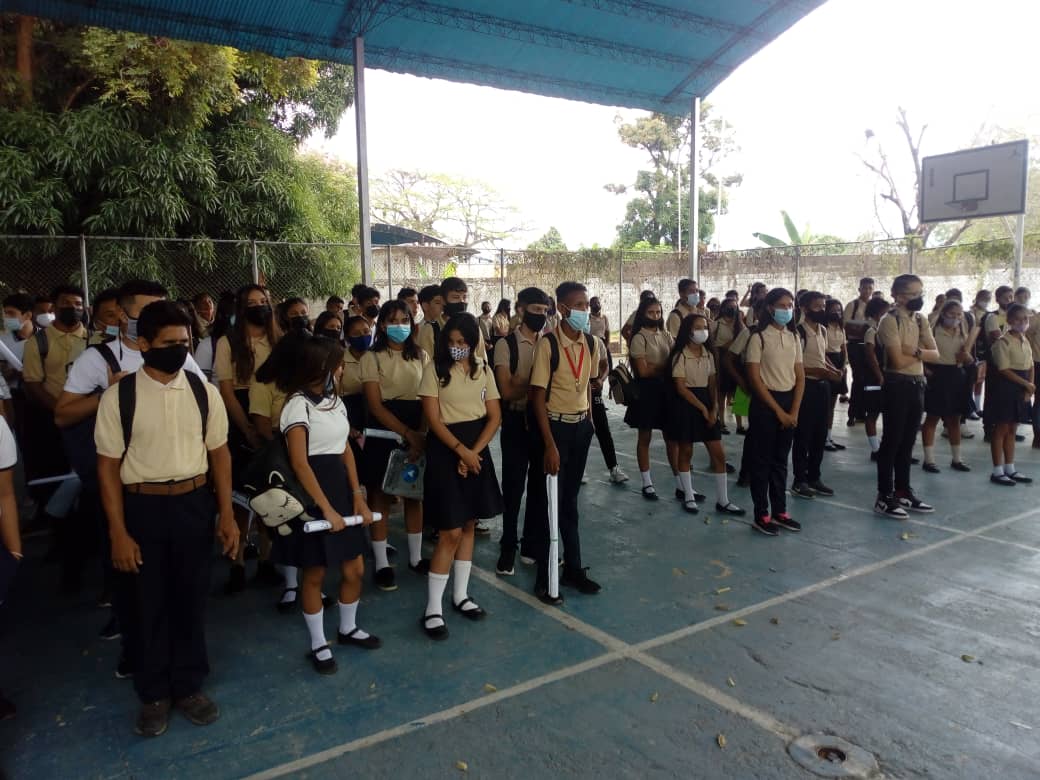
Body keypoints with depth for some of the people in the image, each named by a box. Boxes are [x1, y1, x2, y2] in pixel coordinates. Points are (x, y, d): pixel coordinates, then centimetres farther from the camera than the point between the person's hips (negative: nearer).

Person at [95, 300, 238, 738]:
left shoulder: (203, 393, -3)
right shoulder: (119, 397, -10)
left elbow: (219, 453, 2)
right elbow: (108, 465, -7)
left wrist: (226, 514, 1)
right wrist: (118, 532, -9)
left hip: (194, 505, 2)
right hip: (142, 508, -2)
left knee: (191, 599, 15)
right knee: (149, 603, 14)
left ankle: (188, 686, 38)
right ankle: (153, 694, 36)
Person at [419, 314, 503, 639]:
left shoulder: (483, 370, 7)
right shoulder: (435, 368, -5)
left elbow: (495, 416, 2)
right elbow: (432, 418, -11)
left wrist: (474, 452, -10)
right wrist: (461, 450, -18)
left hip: (476, 449, 5)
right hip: (446, 449, -5)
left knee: (468, 525, 12)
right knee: (451, 532, -8)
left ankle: (460, 595, 26)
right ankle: (433, 609, 2)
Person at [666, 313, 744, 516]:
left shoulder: (708, 354, 9)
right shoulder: (680, 355, -10)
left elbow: (712, 384, 9)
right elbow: (680, 387, -14)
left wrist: (713, 409, -5)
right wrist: (702, 408, -15)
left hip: (705, 400, 6)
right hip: (685, 403, -6)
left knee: (718, 453, 2)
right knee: (685, 451, 5)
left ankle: (722, 501, 10)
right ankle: (689, 497, 19)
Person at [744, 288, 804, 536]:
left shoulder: (794, 338, 9)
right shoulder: (758, 338, -9)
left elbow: (800, 376, 8)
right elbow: (755, 379, -13)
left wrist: (794, 411, -3)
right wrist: (778, 411, -13)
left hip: (790, 401, 6)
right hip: (765, 403, -5)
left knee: (781, 459, 13)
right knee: (762, 460, 1)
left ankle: (780, 511, 22)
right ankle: (761, 515, 9)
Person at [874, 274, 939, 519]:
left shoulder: (921, 320, 11)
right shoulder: (890, 321, -12)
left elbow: (935, 354, 4)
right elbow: (899, 361, -19)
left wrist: (916, 351, -15)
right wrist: (921, 354, -3)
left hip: (917, 385, 7)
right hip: (897, 385, -7)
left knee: (907, 442, 14)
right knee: (891, 441, -1)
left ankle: (903, 492, 25)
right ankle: (884, 497, 6)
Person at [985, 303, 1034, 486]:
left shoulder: (1025, 341, 11)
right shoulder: (1002, 342, -13)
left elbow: (1030, 367, 12)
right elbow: (1004, 370, -17)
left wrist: (1030, 388, -1)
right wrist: (1027, 384, -15)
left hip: (1021, 389, 8)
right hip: (1004, 388, -8)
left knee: (1012, 430, 13)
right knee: (1000, 429, -2)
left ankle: (1010, 469, 21)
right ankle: (997, 471, 5)